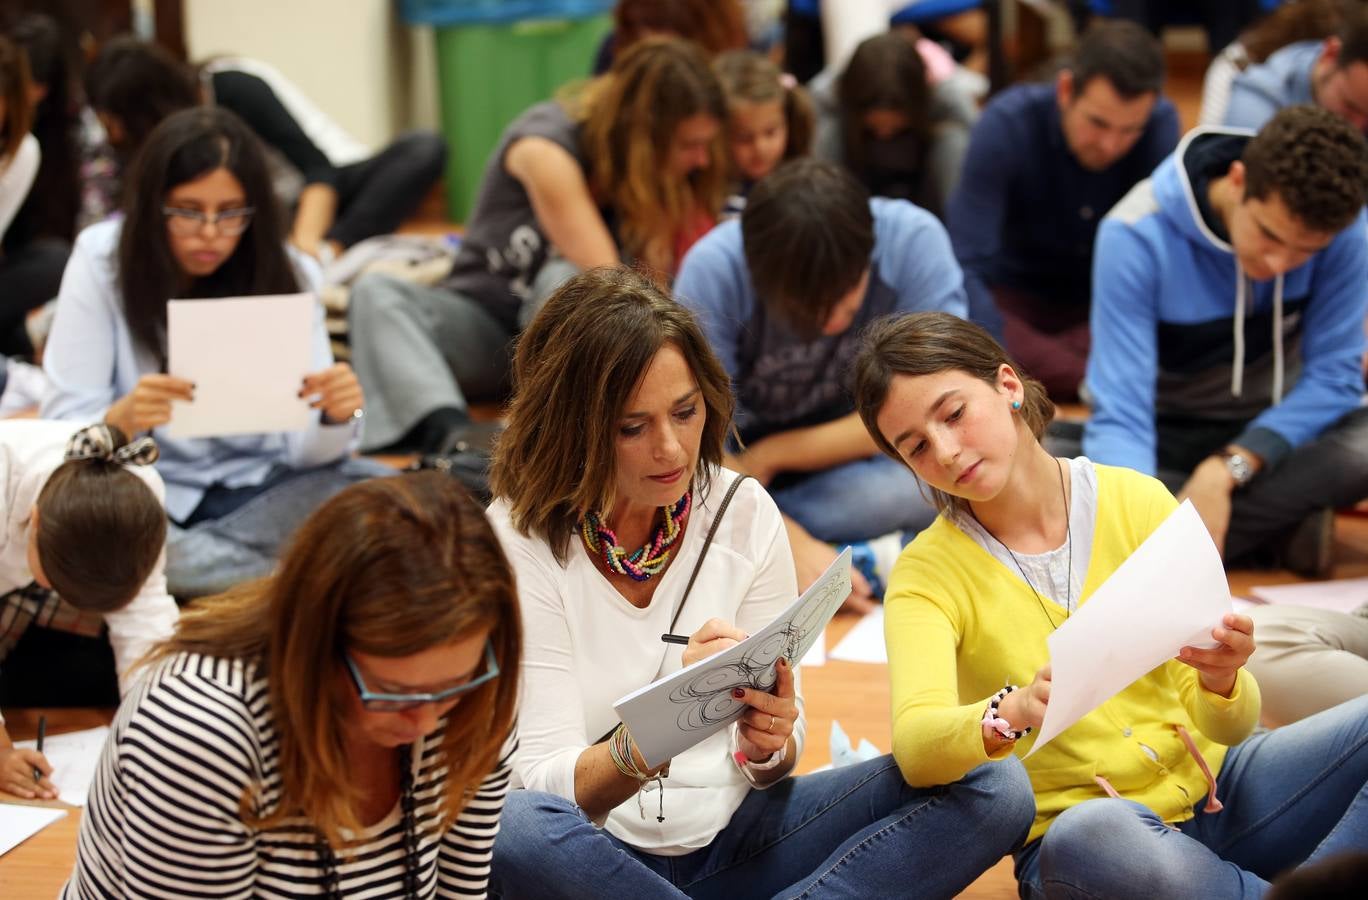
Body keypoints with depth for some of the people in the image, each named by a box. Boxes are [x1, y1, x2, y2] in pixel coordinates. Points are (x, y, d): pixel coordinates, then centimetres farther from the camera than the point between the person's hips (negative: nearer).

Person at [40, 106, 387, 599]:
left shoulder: (289, 274, -6)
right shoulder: (102, 261, -10)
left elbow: (308, 452, -9)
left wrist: (335, 416, -33)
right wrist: (121, 420, -37)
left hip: (254, 486, 1)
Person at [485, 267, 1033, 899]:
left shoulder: (745, 514, 1)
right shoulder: (519, 543, -11)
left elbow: (773, 767, 6)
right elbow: (544, 788, -15)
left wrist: (768, 746, -19)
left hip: (734, 836, 3)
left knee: (991, 790, -14)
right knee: (516, 827, -41)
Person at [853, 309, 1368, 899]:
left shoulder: (1139, 502, -1)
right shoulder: (926, 576, -4)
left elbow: (1230, 726, -5)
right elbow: (915, 748, -23)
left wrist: (1221, 682, -29)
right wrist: (1010, 714, -43)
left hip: (1209, 790, 2)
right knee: (1090, 837, -38)